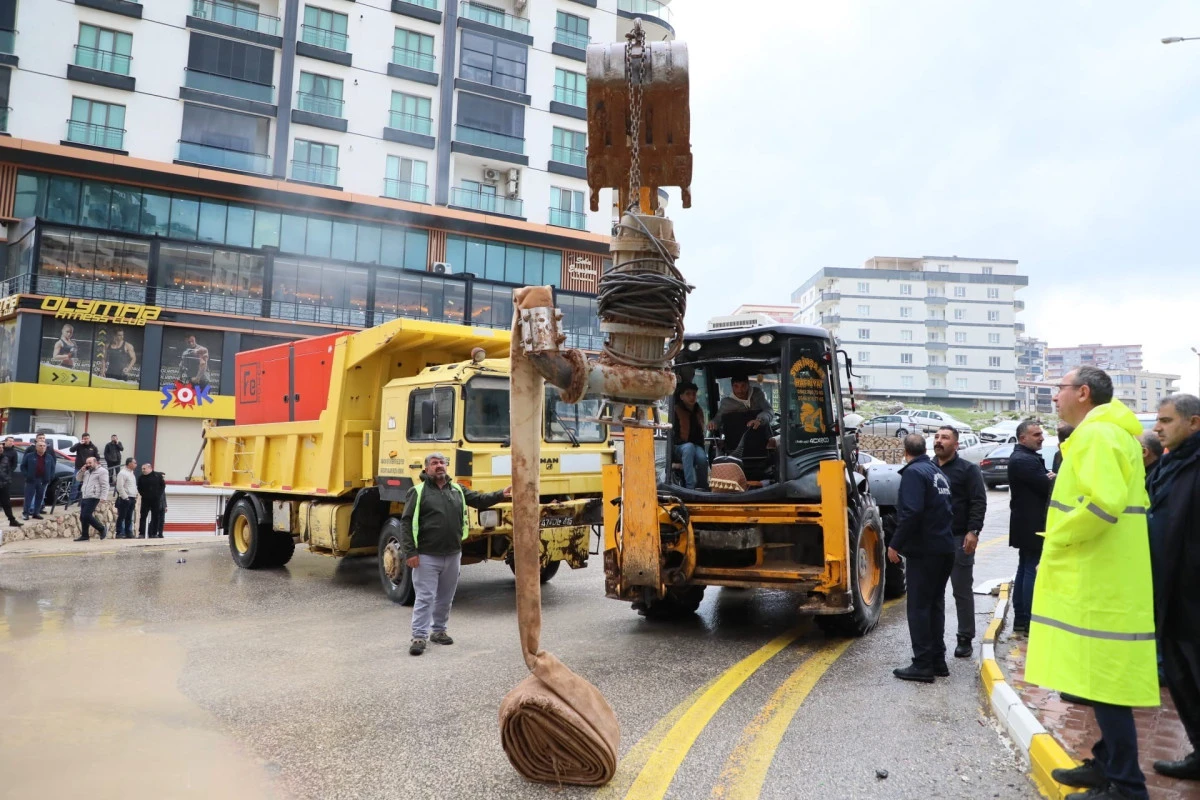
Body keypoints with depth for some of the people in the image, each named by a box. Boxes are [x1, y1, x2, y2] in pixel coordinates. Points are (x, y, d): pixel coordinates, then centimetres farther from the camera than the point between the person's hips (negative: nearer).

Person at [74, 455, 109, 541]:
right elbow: (78, 478, 22)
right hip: (84, 497, 9)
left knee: (86, 516, -15)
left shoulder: (102, 471, -5)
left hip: (93, 498, -9)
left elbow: (104, 486, -12)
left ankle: (102, 529, -2)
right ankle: (84, 536, 13)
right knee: (82, 517, 7)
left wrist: (103, 497, -21)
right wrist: (82, 470, 6)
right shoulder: (87, 472, 22)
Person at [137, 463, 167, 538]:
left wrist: (158, 495, -4)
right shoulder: (141, 477, 4)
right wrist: (143, 495, -4)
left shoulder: (158, 475, -1)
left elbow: (163, 486, 4)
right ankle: (141, 534, -4)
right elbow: (139, 488, 9)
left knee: (155, 517, 2)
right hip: (145, 500, 1)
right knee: (143, 517, -4)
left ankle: (154, 533, 8)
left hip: (156, 500, -1)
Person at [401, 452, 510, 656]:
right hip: (426, 556, -5)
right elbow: (406, 523, -7)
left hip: (452, 555, 5)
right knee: (425, 597, -3)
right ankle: (419, 636, 4)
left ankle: (439, 631, 29)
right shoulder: (418, 492, -4)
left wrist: (501, 494, -10)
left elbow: (480, 500, 8)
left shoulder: (457, 489, 11)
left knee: (445, 597, 15)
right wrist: (410, 552, -14)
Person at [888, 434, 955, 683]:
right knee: (935, 604, 15)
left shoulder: (913, 473, -14)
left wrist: (895, 545, -18)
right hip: (944, 548, 9)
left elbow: (911, 513, -23)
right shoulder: (938, 473, 15)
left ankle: (923, 665, -1)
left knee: (919, 607, -3)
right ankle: (938, 661, 20)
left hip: (923, 550, -9)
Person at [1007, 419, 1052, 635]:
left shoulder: (1026, 457, 15)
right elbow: (1047, 486, -21)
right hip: (1031, 525, -11)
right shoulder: (1024, 460, -19)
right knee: (1033, 571, -5)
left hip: (1028, 524, 11)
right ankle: (1029, 622, 1)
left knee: (1025, 569, 14)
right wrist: (1054, 478, -2)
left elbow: (1042, 482, 14)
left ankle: (1020, 619, 20)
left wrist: (1050, 478, -6)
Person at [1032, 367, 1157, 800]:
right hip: (1102, 579, 11)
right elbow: (1127, 499, 24)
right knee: (1103, 678, 17)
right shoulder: (1111, 433, 17)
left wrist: (1059, 536, -16)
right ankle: (1108, 764, 28)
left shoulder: (1095, 434, -16)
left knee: (1105, 682, -3)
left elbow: (1105, 502, -29)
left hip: (1097, 582, -11)